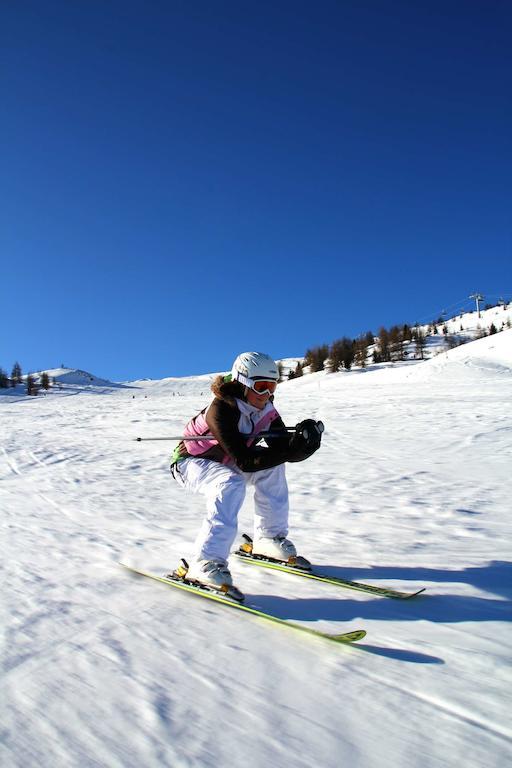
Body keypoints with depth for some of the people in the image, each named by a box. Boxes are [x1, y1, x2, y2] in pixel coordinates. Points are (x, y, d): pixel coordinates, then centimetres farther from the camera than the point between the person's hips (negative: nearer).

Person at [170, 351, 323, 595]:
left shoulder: (266, 410, -11)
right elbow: (245, 462, -37)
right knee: (231, 482, -34)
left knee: (273, 467, -9)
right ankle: (205, 563, -31)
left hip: (223, 463, 7)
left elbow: (283, 449, -15)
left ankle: (269, 538, 0)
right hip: (189, 463, -7)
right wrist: (292, 447, -43)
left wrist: (305, 442, -36)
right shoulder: (221, 410, -33)